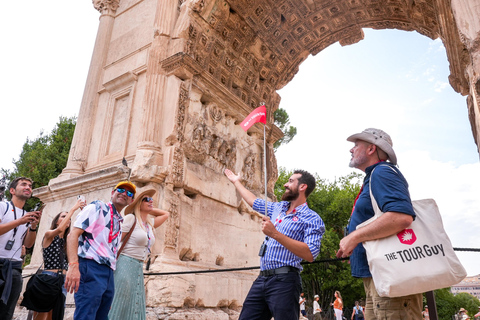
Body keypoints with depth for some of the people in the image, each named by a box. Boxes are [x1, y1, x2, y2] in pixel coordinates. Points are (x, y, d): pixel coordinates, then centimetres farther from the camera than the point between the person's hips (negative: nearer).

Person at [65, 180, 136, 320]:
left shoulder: (119, 222, 23)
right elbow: (73, 234, -11)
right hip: (90, 268, -8)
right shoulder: (97, 207, 1)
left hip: (109, 274, 8)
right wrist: (73, 266, -24)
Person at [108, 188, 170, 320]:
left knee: (135, 308, 6)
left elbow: (166, 214, 28)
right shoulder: (131, 218, -7)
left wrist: (149, 209, 17)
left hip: (138, 268, 7)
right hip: (125, 264, -7)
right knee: (119, 305, -8)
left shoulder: (150, 224, 13)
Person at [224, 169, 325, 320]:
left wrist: (275, 234, -20)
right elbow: (254, 201, 36)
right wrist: (236, 182, 45)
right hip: (262, 278, 7)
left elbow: (310, 254, -18)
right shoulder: (279, 207, 19)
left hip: (284, 281, -7)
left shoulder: (312, 219, -4)